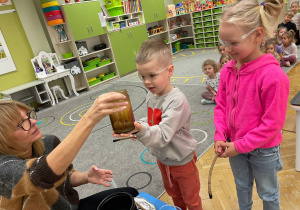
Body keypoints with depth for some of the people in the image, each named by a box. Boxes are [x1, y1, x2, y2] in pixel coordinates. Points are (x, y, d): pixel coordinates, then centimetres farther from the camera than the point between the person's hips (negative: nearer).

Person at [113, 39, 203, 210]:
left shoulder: (176, 100, -31)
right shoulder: (151, 96, -6)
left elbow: (163, 135, -37)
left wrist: (141, 130, -55)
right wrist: (137, 128, -12)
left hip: (181, 160, -7)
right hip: (162, 158, 7)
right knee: (174, 194, 32)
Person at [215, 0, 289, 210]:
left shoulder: (273, 75, -27)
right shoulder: (228, 70, -9)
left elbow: (273, 123, -22)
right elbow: (221, 105, 1)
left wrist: (240, 146, -18)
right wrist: (220, 136, -10)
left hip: (263, 151, -5)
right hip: (235, 145, 5)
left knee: (268, 193, 22)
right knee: (242, 186, 28)